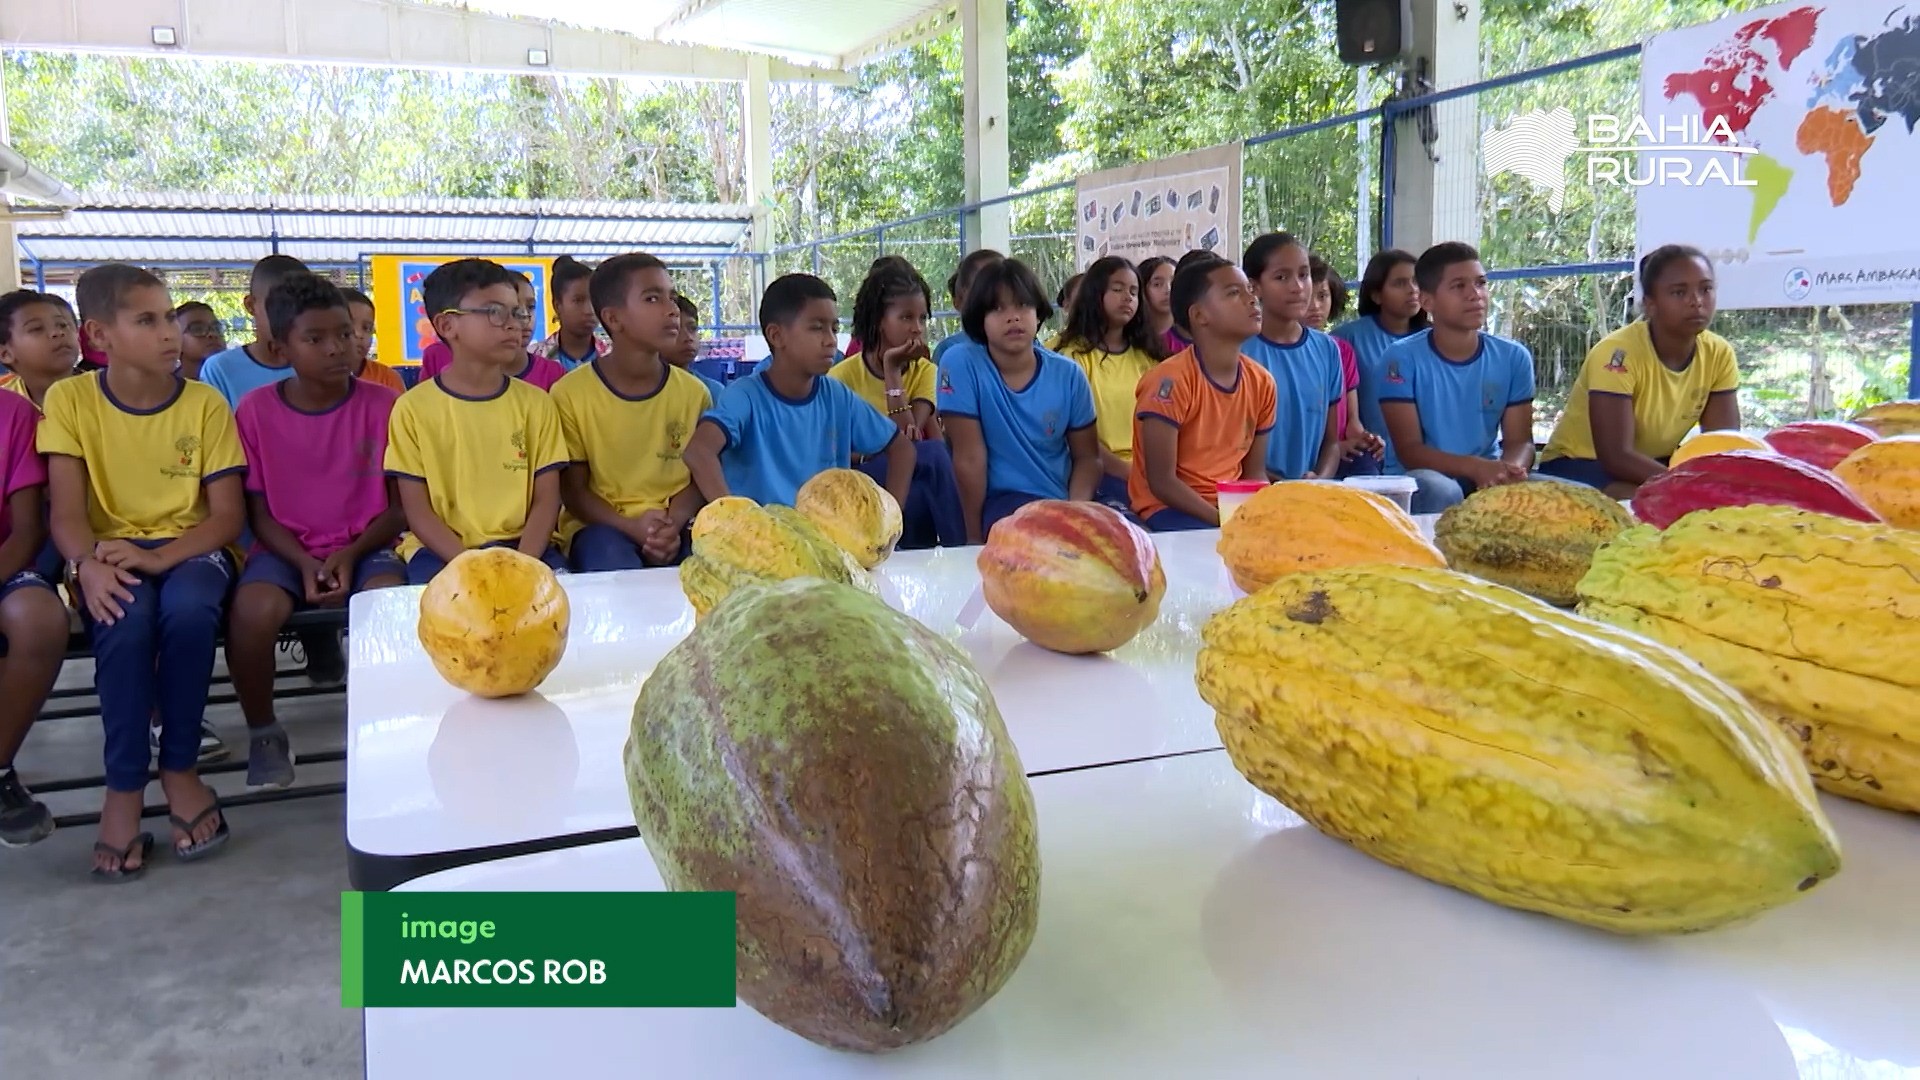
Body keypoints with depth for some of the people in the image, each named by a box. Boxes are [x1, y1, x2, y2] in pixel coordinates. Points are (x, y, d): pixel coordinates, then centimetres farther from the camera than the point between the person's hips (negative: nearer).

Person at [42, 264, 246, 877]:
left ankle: (179, 766, -14)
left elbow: (228, 515, -4)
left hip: (190, 547, 0)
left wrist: (161, 557, -21)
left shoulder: (205, 402, -2)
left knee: (189, 610, -34)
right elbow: (66, 512, -6)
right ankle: (123, 786, -19)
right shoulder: (70, 400, 0)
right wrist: (88, 564, -28)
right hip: (113, 555, 0)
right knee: (126, 619, -34)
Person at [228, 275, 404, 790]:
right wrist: (304, 562, -15)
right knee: (253, 611, -31)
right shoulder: (256, 410, -2)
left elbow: (402, 503, 0)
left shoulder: (382, 404, -3)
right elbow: (258, 510, 2)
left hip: (366, 544, 0)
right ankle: (264, 732, -3)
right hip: (286, 548, 1)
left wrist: (352, 553, -15)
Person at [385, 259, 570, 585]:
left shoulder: (536, 402, 7)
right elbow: (417, 510, -2)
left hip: (523, 547, 2)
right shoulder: (414, 407, 1)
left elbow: (546, 499, 3)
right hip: (443, 550, -2)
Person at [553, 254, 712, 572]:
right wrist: (631, 526, -19)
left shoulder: (693, 393, 2)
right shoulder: (570, 393, -5)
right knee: (618, 573, -36)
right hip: (601, 524, -2)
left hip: (673, 528, 3)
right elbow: (573, 491, -1)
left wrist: (673, 525, -15)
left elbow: (698, 478, 7)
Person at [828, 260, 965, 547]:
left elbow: (909, 437, -14)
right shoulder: (842, 376, -4)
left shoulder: (925, 371, 2)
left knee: (935, 452, -31)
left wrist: (893, 370, -14)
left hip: (909, 479, 3)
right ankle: (956, 549, -22)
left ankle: (957, 551, -22)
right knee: (932, 455, -30)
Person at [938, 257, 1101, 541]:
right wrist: (974, 536, -9)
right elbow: (969, 458, -11)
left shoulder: (1069, 375, 1)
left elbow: (1087, 457, 7)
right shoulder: (960, 365, -10)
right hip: (999, 502, -3)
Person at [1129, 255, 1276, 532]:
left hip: (1234, 507, 7)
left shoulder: (1261, 382, 3)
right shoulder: (1171, 381, -17)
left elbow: (1254, 473, 10)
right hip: (1169, 508, -6)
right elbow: (1161, 482, -17)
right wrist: (1224, 521, -21)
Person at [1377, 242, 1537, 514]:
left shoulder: (1514, 357, 3)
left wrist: (1510, 469, -25)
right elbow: (1409, 450, -14)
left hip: (1490, 478, 4)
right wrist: (1476, 468, -31)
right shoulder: (1402, 358, -9)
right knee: (1440, 489, -36)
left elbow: (1520, 441, 1)